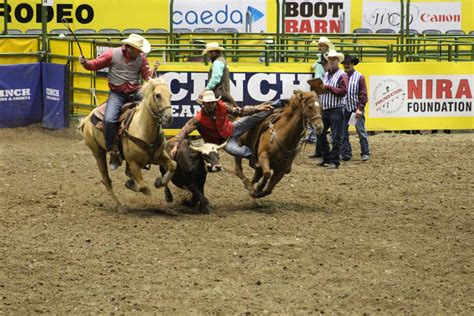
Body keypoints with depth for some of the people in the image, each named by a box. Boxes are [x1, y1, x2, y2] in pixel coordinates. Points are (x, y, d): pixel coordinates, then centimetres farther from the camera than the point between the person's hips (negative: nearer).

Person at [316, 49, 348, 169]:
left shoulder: (342, 75, -5)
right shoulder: (326, 75, 17)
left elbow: (343, 91, -16)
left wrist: (328, 87, -20)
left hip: (336, 109, -8)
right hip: (324, 109, 8)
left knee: (336, 137, -6)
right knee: (320, 133, 12)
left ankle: (334, 161, -2)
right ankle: (326, 158, 23)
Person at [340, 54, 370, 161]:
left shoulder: (359, 77, -4)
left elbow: (363, 95, -5)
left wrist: (359, 108, -13)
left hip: (356, 109, -3)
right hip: (344, 109, 3)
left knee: (361, 131, 0)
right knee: (343, 132, 5)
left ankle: (365, 153, 8)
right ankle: (345, 154, 13)